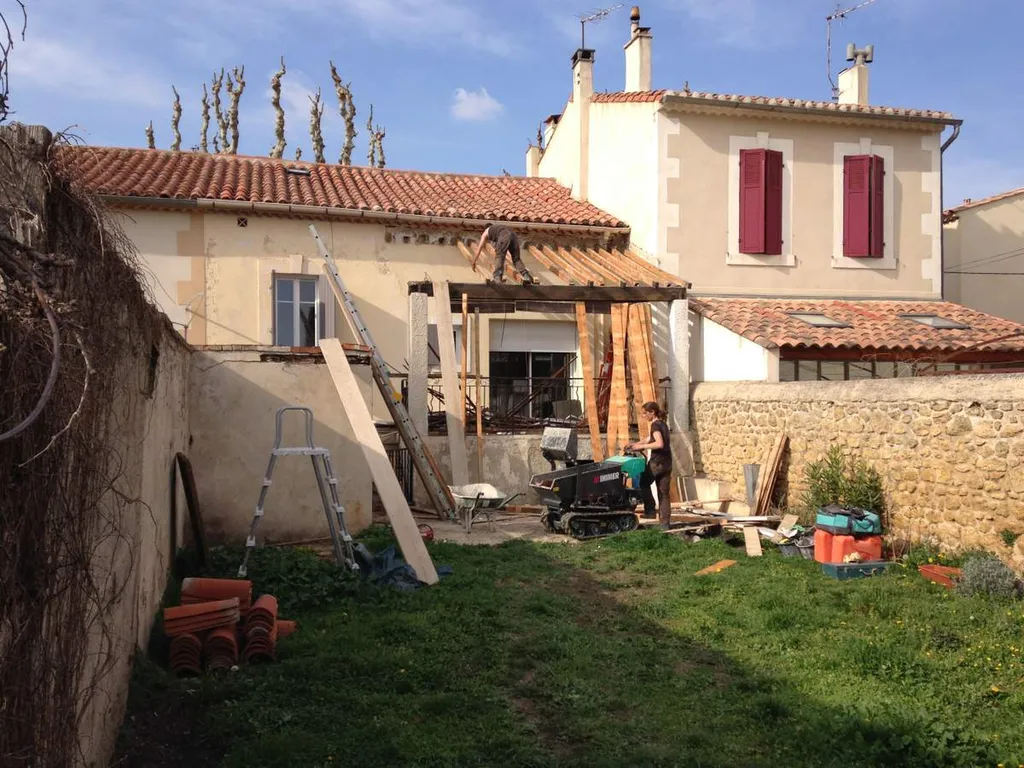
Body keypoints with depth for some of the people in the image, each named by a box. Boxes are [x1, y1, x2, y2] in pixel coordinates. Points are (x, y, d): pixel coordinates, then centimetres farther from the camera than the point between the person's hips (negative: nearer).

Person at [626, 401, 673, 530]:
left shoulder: (655, 425, -11)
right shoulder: (663, 424, 16)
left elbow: (659, 444, -25)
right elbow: (650, 439, 24)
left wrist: (641, 446, -18)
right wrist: (634, 444, 18)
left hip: (656, 462, -8)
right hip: (667, 463, 8)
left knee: (643, 483, 15)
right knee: (664, 494, 9)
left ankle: (650, 510, 10)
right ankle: (665, 523, 9)